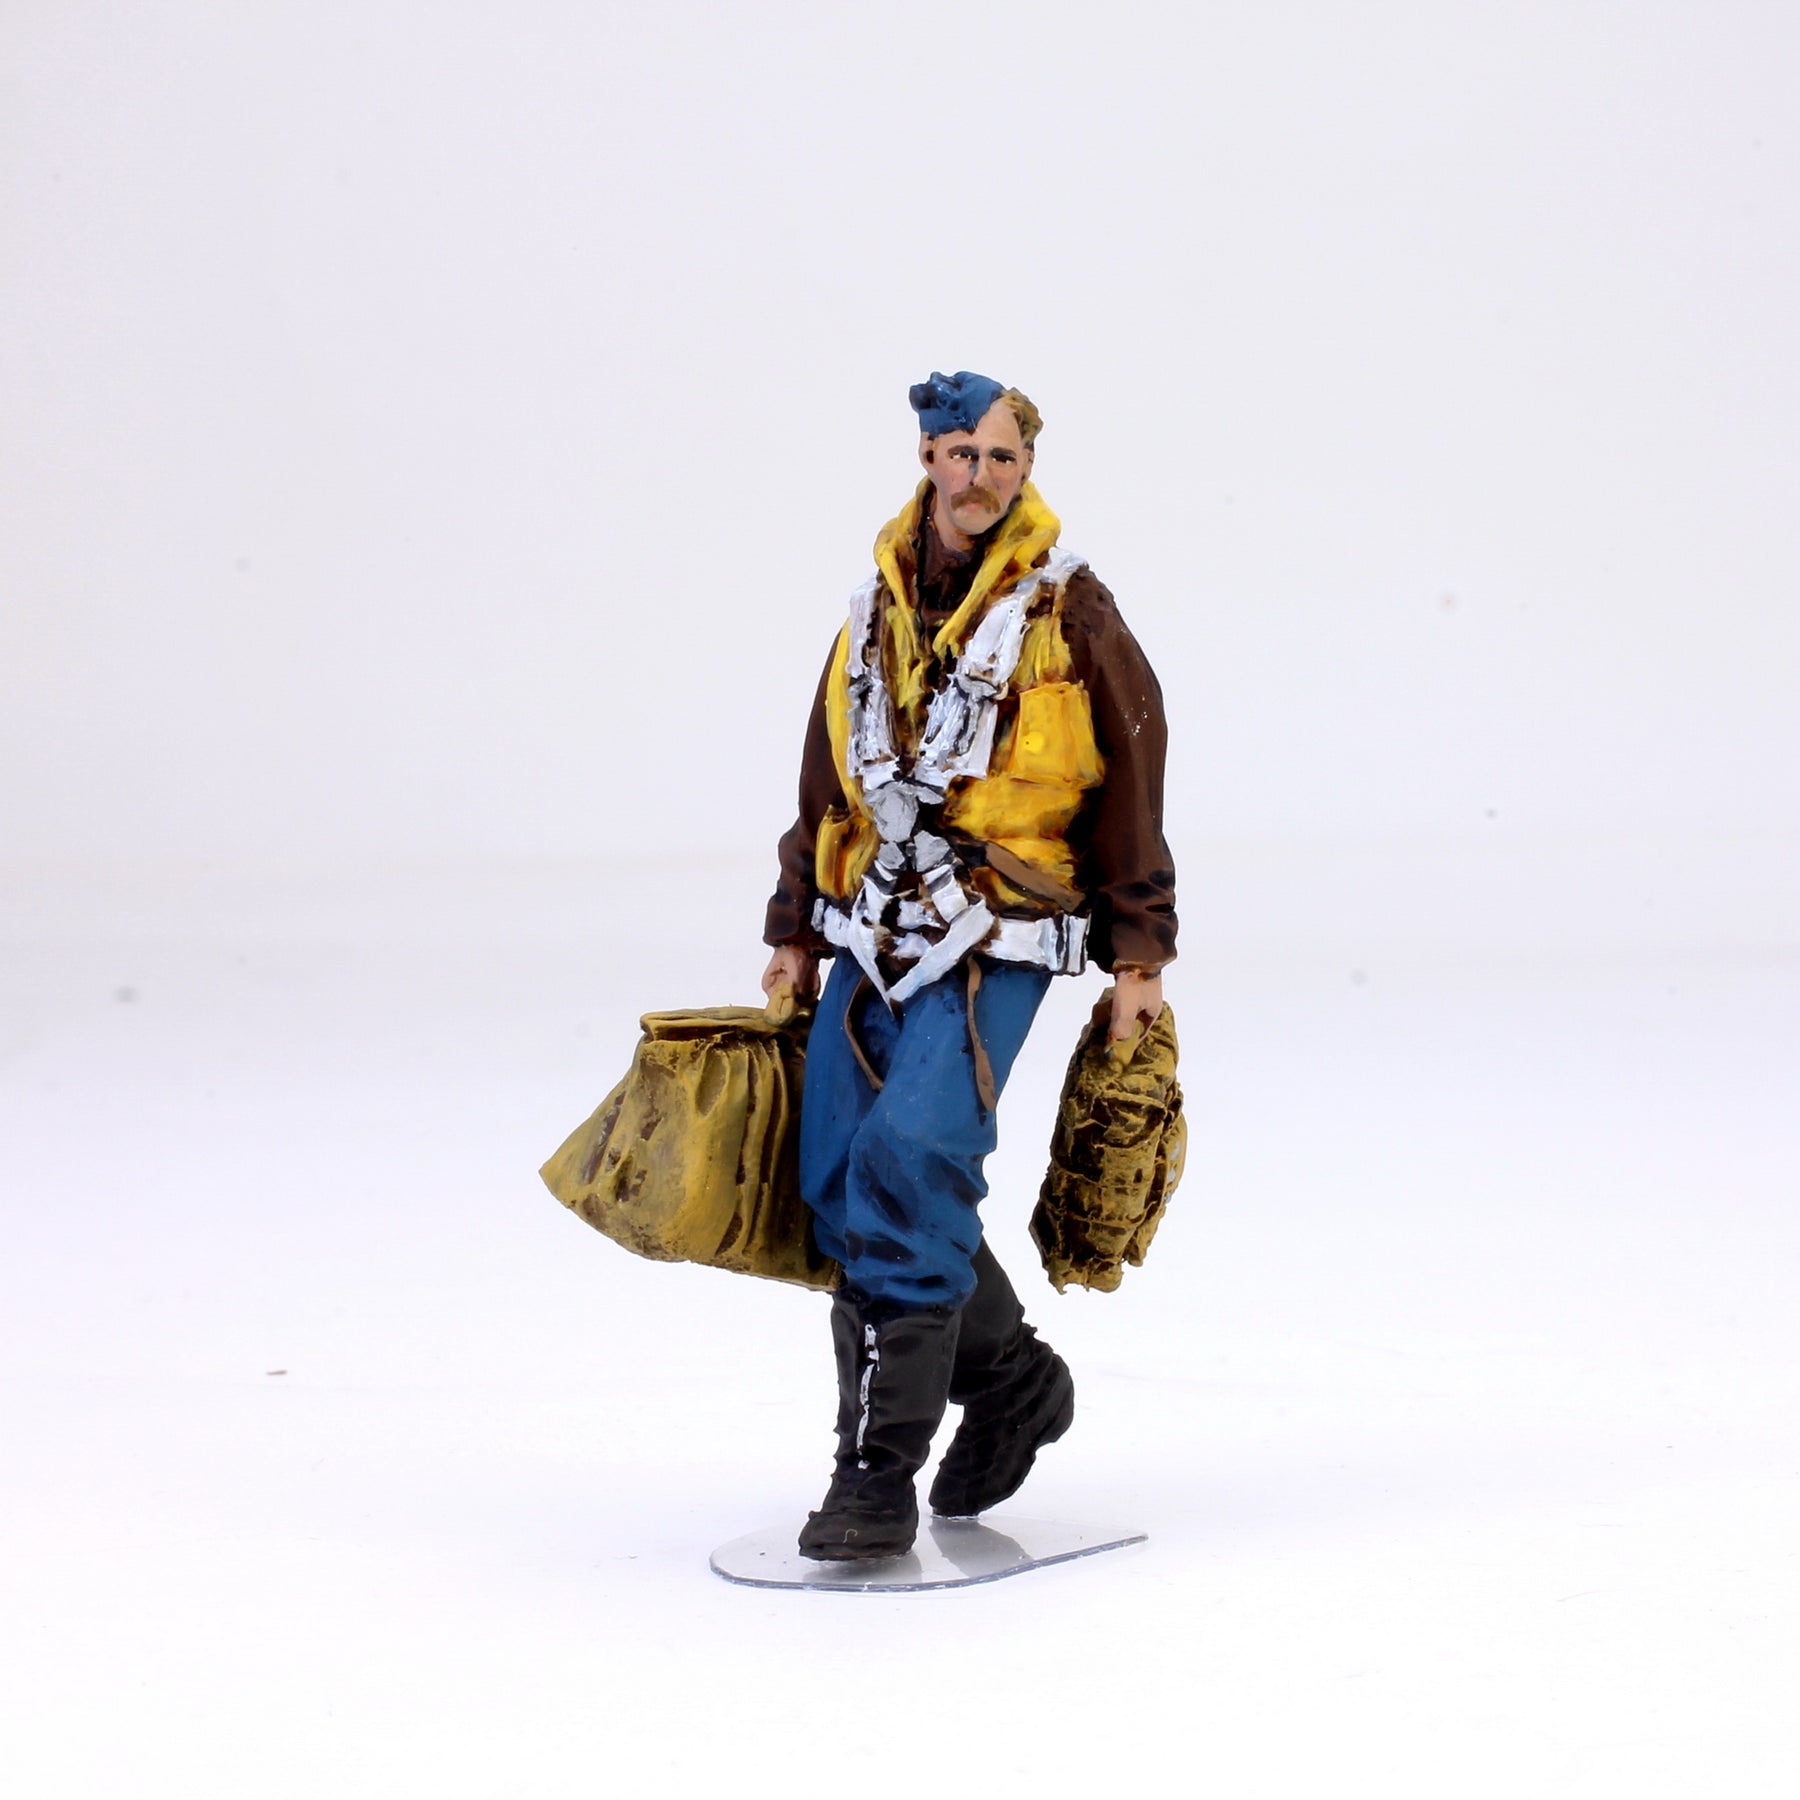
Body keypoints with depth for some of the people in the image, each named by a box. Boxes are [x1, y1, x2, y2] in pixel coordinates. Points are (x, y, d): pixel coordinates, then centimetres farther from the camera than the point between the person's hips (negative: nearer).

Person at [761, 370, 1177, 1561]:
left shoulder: (1068, 610, -2)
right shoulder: (878, 609, 13)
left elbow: (1129, 784, 0)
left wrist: (1137, 953, -2)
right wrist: (797, 934, 18)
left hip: (999, 938, -6)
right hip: (875, 930, 6)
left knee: (909, 1161, -21)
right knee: (841, 1185, 1)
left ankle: (880, 1475, -16)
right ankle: (1011, 1381, 23)